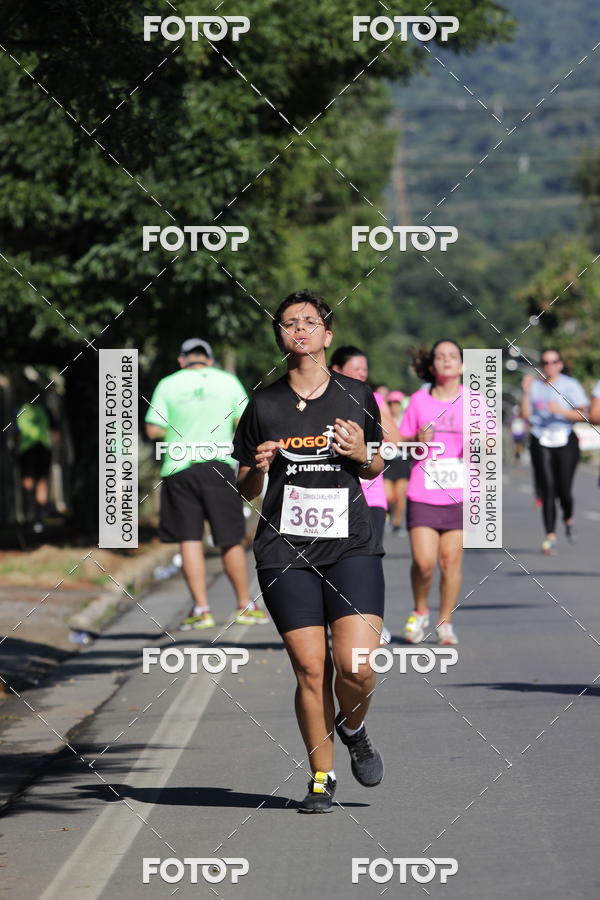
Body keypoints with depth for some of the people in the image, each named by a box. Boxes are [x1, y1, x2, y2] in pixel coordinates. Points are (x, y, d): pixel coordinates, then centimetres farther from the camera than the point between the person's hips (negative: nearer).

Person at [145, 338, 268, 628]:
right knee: (231, 541, 7)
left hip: (179, 469, 0)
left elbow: (153, 430, 0)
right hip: (219, 466, 0)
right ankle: (245, 606, 13)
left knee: (190, 540, 2)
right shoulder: (227, 381, 6)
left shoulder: (168, 385, 3)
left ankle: (201, 609, -2)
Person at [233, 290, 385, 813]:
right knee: (309, 668, -4)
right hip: (286, 550, 0)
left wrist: (362, 455, -5)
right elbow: (246, 491, 11)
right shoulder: (264, 406, 6)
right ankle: (322, 776, 13)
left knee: (356, 666, -14)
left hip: (351, 544, 0)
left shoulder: (356, 396, 7)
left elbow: (376, 468, 18)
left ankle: (354, 729, 20)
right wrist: (258, 469, -11)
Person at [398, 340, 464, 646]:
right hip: (423, 493, 0)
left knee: (451, 560, -1)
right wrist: (418, 441, -12)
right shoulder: (419, 400, 5)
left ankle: (445, 621, 14)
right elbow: (400, 442, 9)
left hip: (459, 494, 0)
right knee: (423, 561, -8)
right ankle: (420, 612, 17)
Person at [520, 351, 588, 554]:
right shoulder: (534, 386, 9)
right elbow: (525, 415, 5)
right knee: (548, 489, -7)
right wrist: (526, 392, -5)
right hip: (541, 443, 1)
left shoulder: (571, 385, 2)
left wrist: (561, 411, -18)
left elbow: (582, 415, -3)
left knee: (564, 489, -6)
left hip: (565, 440, -1)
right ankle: (550, 536, -7)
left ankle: (568, 519, 27)